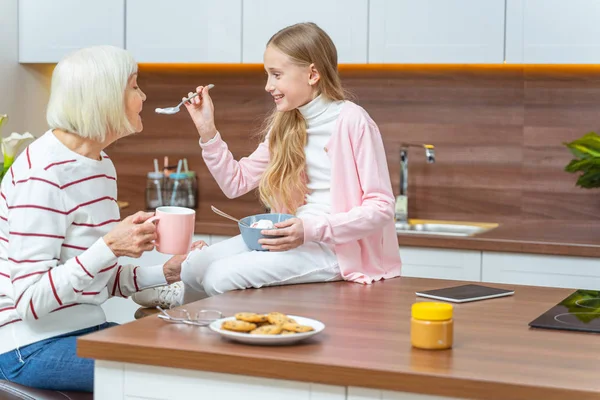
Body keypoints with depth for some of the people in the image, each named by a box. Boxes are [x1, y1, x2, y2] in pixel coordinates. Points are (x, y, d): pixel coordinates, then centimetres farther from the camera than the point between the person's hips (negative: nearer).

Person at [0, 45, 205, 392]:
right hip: (32, 347, -9)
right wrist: (108, 247, -30)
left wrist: (166, 273, -2)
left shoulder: (101, 164, 8)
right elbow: (29, 299, -22)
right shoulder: (43, 174, -19)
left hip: (84, 330, 9)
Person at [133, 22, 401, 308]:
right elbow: (236, 183, 13)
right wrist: (207, 130, 1)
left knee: (223, 276, -20)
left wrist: (311, 229, -26)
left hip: (336, 247, -7)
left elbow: (381, 207, -15)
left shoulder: (352, 121, -13)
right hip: (293, 237, 7)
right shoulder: (285, 126, 11)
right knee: (192, 267, -6)